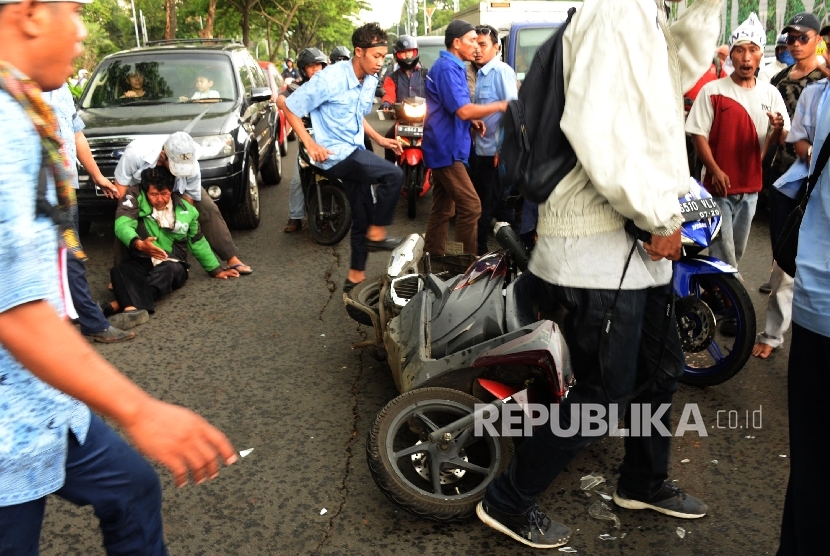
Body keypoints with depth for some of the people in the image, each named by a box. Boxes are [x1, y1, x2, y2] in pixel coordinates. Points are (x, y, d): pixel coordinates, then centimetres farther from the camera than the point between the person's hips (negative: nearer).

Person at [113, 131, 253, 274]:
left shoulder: (192, 167, -37)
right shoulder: (135, 153, -41)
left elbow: (188, 198, -21)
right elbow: (121, 184, -25)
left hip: (178, 187, 1)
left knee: (209, 209, -14)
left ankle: (232, 259, -5)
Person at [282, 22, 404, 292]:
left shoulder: (370, 81, 5)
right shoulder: (330, 78, -19)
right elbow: (290, 108, -14)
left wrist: (379, 138, 11)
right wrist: (310, 144, -19)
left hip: (355, 152, 8)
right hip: (336, 155, -8)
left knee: (363, 216, 11)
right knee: (394, 175, -20)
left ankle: (356, 275, 24)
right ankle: (376, 233, -4)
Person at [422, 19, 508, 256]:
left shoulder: (452, 67, 17)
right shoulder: (447, 68, -16)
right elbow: (463, 110, -24)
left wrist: (472, 121, 11)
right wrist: (499, 106, -15)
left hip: (444, 147, 11)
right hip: (446, 148, -11)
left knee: (443, 207, 12)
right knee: (470, 206, -11)